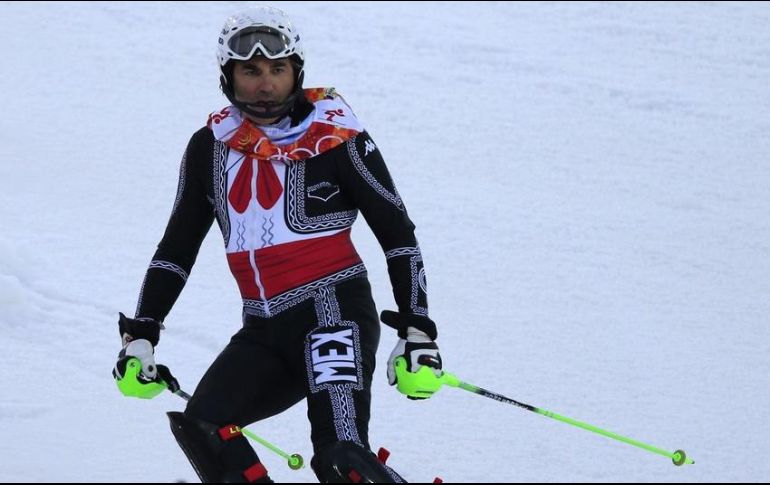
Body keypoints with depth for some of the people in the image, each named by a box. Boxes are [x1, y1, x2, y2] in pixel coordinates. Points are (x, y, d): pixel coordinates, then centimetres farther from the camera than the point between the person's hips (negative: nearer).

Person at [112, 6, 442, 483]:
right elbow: (176, 248, 18)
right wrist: (140, 335, 11)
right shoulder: (211, 147, 9)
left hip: (333, 314, -5)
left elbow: (398, 234, 2)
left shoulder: (336, 137, -3)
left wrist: (418, 332, -3)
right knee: (200, 426, -21)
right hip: (263, 332, 5)